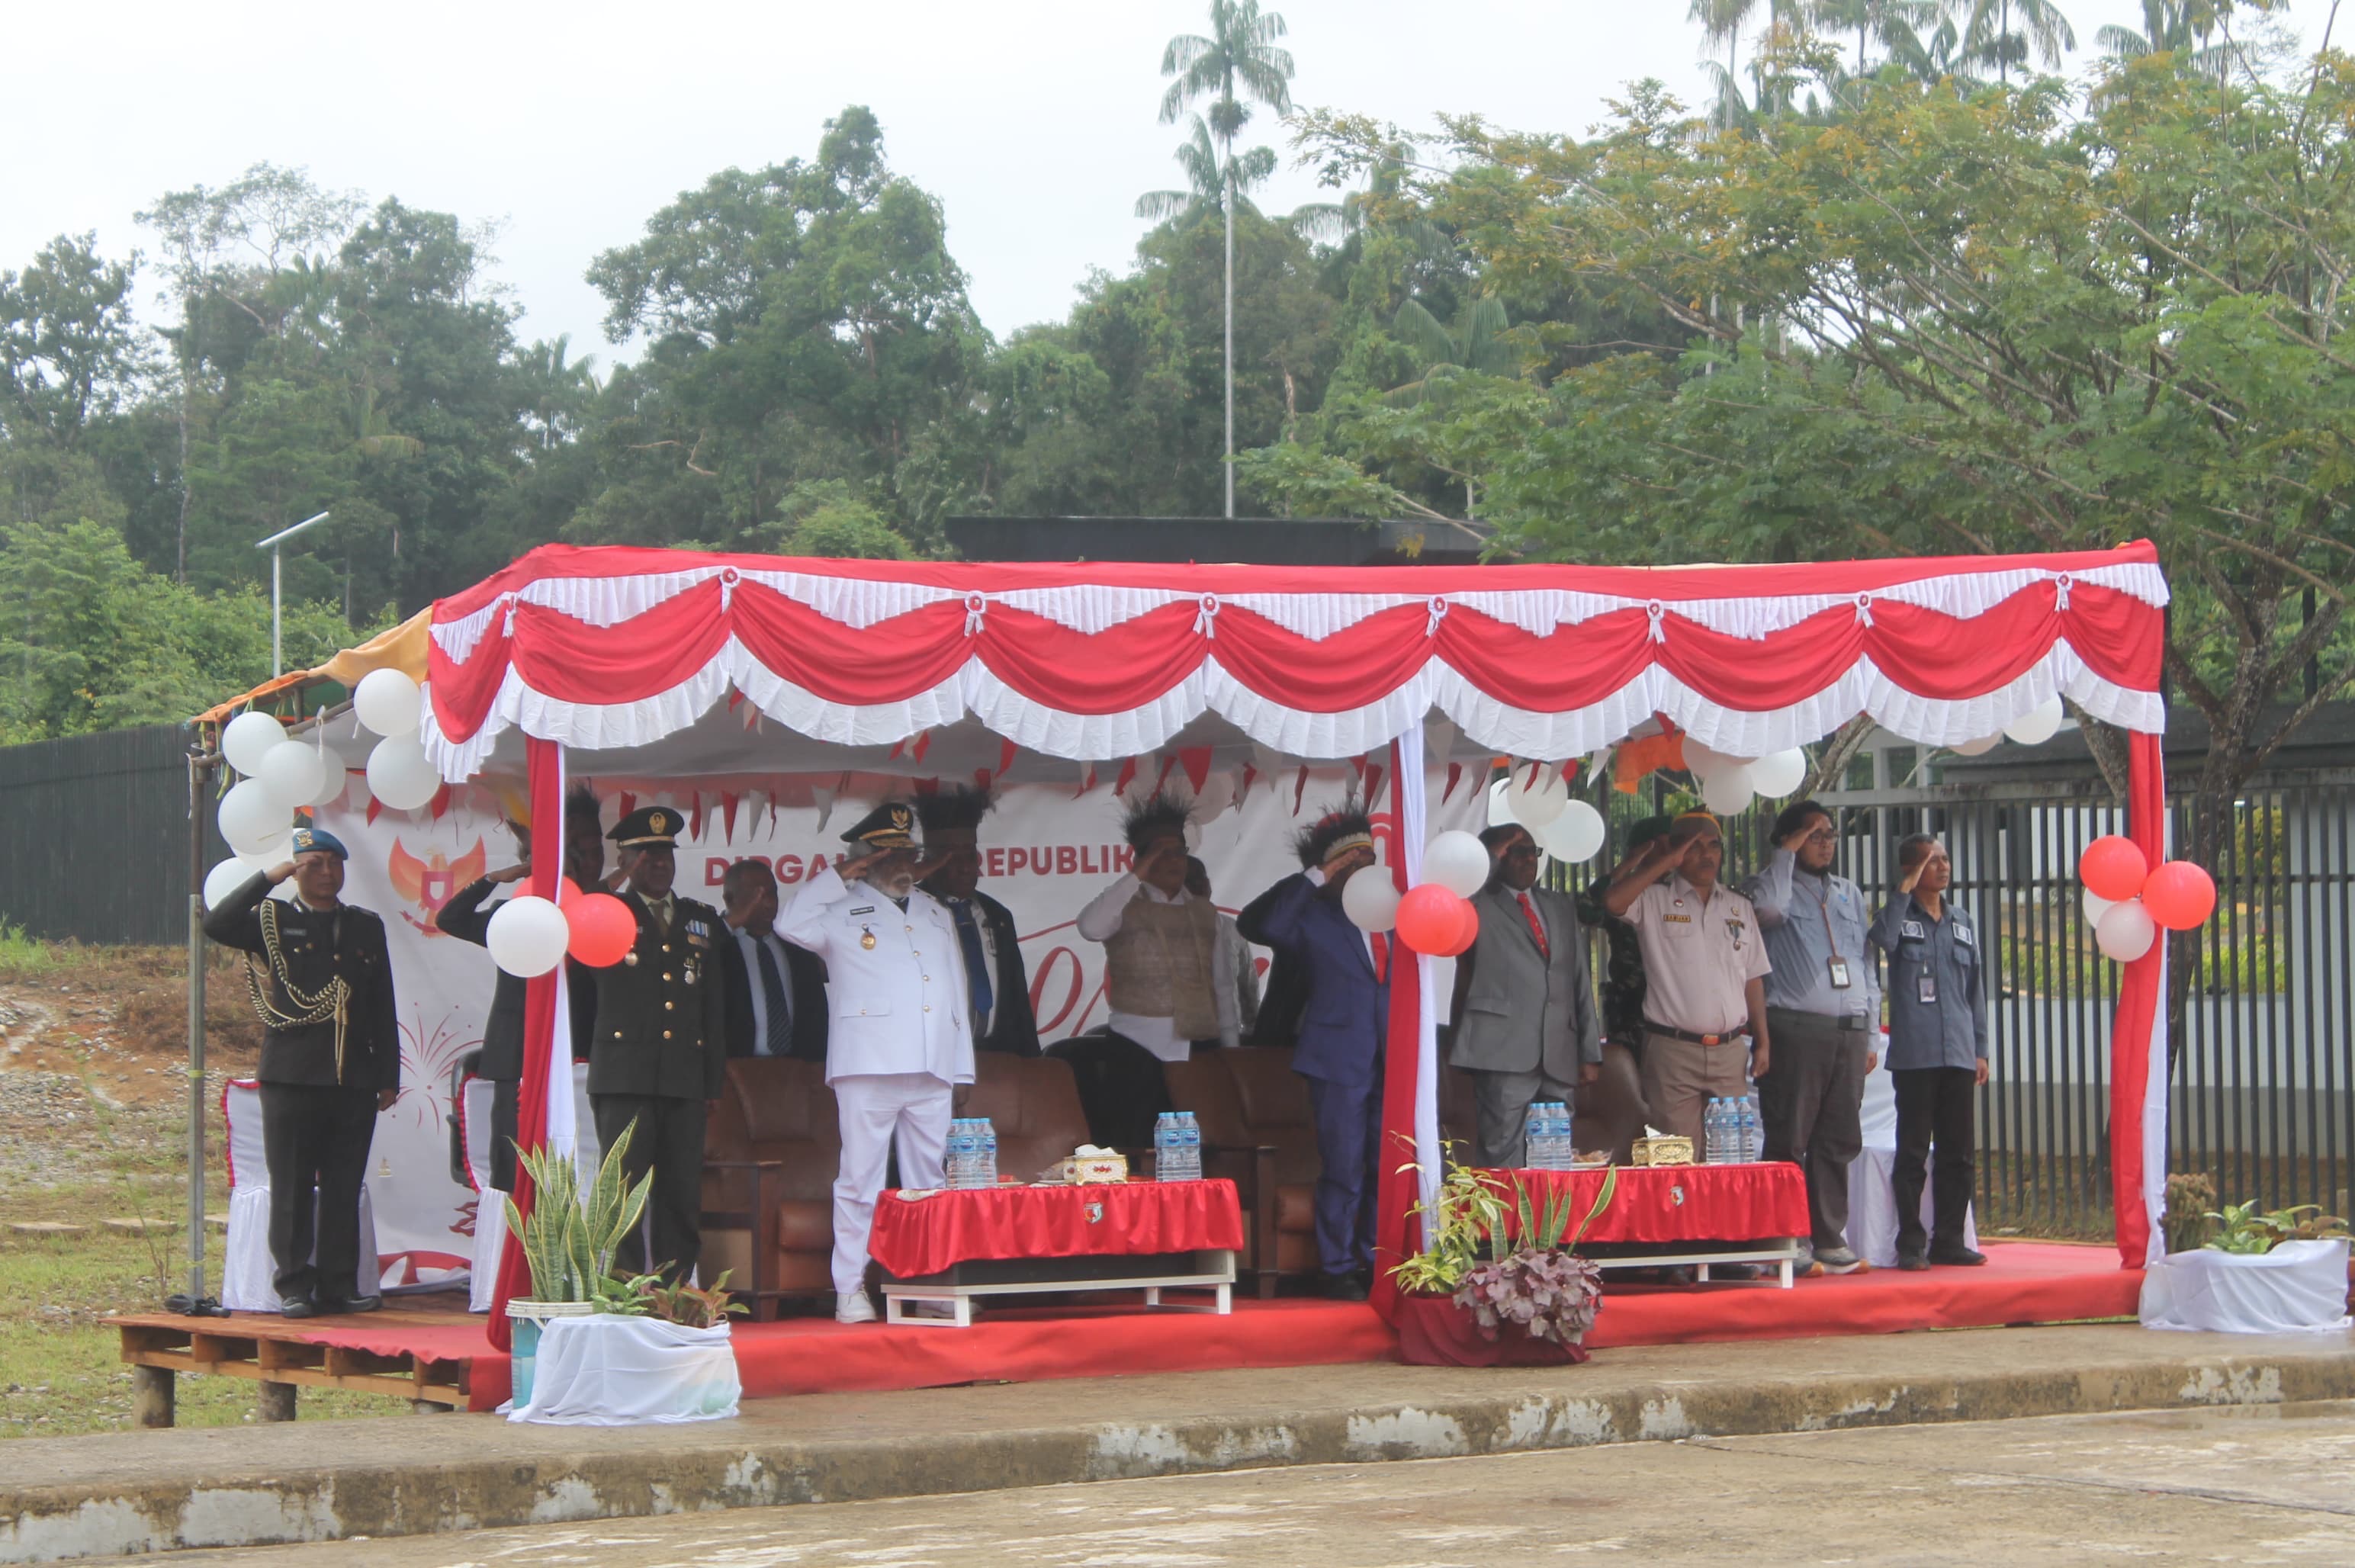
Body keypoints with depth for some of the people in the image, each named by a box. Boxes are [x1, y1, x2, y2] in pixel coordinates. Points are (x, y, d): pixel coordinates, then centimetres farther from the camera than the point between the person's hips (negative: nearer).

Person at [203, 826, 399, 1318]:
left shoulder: (367, 927, 15)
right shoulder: (273, 921, 7)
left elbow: (383, 1009, 15)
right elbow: (217, 926, -13)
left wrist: (389, 1077, 10)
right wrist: (267, 878, -14)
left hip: (354, 1081, 3)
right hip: (292, 1078, -3)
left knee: (344, 1189, 5)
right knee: (292, 1187, -1)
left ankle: (339, 1285, 10)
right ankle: (293, 1288, 4)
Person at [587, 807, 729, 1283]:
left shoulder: (704, 922, 18)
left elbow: (715, 1008, 17)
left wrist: (713, 1082, 11)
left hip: (685, 1081, 4)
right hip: (624, 1077, -4)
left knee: (683, 1196, 2)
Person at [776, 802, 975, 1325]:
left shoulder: (937, 915, 22)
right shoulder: (843, 911, 6)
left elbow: (957, 995, 22)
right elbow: (792, 926, -15)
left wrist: (963, 1068, 16)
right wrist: (840, 874, -10)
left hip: (932, 1069, 5)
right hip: (868, 1066, -5)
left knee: (931, 1182, 6)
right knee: (860, 1179, -4)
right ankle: (850, 1289, -1)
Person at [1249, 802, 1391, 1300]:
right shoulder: (1314, 919, -2)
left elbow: (1408, 976, 17)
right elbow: (1273, 928, -22)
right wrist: (1316, 878, -18)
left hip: (1390, 1060, 5)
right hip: (1340, 1060, -5)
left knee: (1386, 1168, 9)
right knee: (1343, 1170, -3)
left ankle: (1378, 1263, 19)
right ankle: (1338, 1268, 5)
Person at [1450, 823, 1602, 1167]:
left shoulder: (1560, 905, 21)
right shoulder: (1480, 905, 5)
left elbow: (1580, 980, 19)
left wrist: (1591, 1052, 13)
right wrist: (1491, 856, -9)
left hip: (1559, 1058, 5)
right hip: (1504, 1054, -5)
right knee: (1504, 1161, -8)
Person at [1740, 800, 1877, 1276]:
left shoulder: (1850, 894, 21)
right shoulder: (1773, 884, 4)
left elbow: (1867, 964, 22)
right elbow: (1768, 907, -22)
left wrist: (1870, 1033, 16)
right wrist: (1787, 853, -10)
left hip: (1849, 1030, 6)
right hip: (1796, 1030, -5)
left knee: (1839, 1141, 5)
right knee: (1789, 1140, -6)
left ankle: (1829, 1238, 10)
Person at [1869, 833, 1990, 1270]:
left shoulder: (1962, 921, 15)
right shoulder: (1899, 916, 1)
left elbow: (1976, 987, 18)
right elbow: (1884, 939, -25)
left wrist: (1980, 1048, 13)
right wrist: (1906, 891, -17)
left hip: (1958, 1054, 5)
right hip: (1915, 1053, -5)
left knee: (1959, 1152, 6)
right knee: (1913, 1152, -3)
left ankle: (1948, 1240, 13)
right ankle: (1910, 1244, 1)